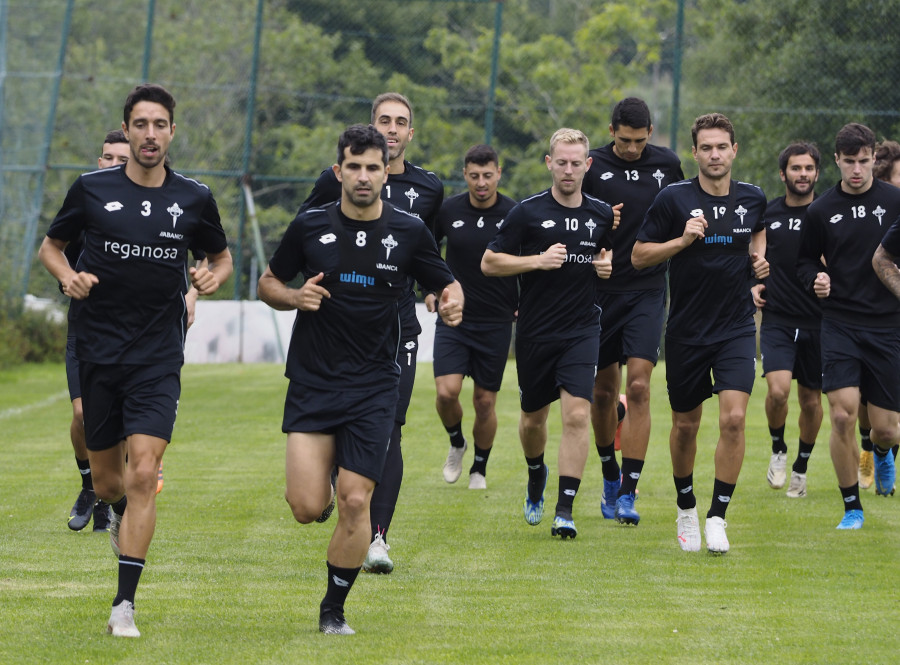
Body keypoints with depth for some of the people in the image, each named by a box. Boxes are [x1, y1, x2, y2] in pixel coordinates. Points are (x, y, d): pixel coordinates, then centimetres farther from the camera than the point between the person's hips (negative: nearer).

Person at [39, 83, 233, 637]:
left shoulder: (194, 199, 1)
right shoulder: (92, 190, 0)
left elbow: (222, 256, 17)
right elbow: (51, 246, 14)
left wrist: (213, 276, -5)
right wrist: (68, 275, -7)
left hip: (159, 359, -1)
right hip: (98, 354, 1)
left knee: (144, 473, -15)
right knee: (106, 479, 10)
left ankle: (124, 604, -13)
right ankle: (124, 514, 49)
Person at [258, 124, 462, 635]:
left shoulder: (410, 232, -1)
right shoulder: (310, 226, 0)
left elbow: (448, 285, 10)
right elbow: (269, 282, 12)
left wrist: (452, 303, -13)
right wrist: (295, 297, -10)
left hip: (374, 386, 0)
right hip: (312, 382, 0)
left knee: (355, 502, -7)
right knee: (308, 507, -10)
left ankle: (334, 608, 11)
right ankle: (320, 474, 28)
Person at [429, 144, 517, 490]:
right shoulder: (448, 210, -3)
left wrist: (524, 302, -3)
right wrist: (429, 290, 7)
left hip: (496, 322, -1)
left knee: (485, 401, 4)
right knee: (447, 391, -14)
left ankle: (479, 470, 23)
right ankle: (456, 443, 17)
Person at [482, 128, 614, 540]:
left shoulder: (601, 214, 5)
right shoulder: (528, 212, -5)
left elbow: (612, 250, 24)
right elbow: (489, 262, -4)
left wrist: (608, 263, 0)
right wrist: (538, 261, -16)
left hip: (581, 331, 1)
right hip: (534, 332, -1)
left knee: (577, 413, -14)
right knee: (533, 417, 13)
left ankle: (565, 510, -12)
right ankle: (536, 475, 45)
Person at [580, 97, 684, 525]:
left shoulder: (667, 164, 4)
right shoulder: (592, 166, -3)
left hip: (647, 292, 0)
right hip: (601, 292, 0)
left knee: (638, 388, -12)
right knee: (603, 391, 8)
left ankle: (627, 492, -11)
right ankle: (610, 476, 31)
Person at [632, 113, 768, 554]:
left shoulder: (752, 199, 2)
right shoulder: (674, 199, -8)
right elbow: (639, 255, -4)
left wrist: (759, 259, 5)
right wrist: (682, 240, -18)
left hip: (736, 330, 1)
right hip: (686, 332, -1)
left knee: (734, 418, -16)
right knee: (686, 424, 10)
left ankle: (717, 517, -7)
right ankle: (686, 508, 33)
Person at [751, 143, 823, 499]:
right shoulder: (767, 214, 4)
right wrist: (753, 285, 2)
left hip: (817, 321, 0)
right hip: (777, 319, 0)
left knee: (811, 399, 7)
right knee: (777, 390, -18)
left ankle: (801, 467, 27)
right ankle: (778, 449, 9)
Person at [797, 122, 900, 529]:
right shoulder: (821, 210, 2)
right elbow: (805, 260, 14)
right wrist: (815, 279, -6)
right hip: (840, 323, 0)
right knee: (843, 415, -16)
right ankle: (852, 508, 0)